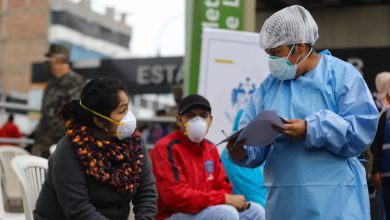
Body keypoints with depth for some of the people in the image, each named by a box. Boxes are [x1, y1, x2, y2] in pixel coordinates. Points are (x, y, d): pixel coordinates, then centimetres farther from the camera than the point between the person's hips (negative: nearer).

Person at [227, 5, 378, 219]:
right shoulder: (269, 85, 13)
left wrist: (309, 130, -21)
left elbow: (362, 128, -13)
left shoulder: (342, 75, -2)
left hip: (334, 198, -5)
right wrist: (242, 151, -14)